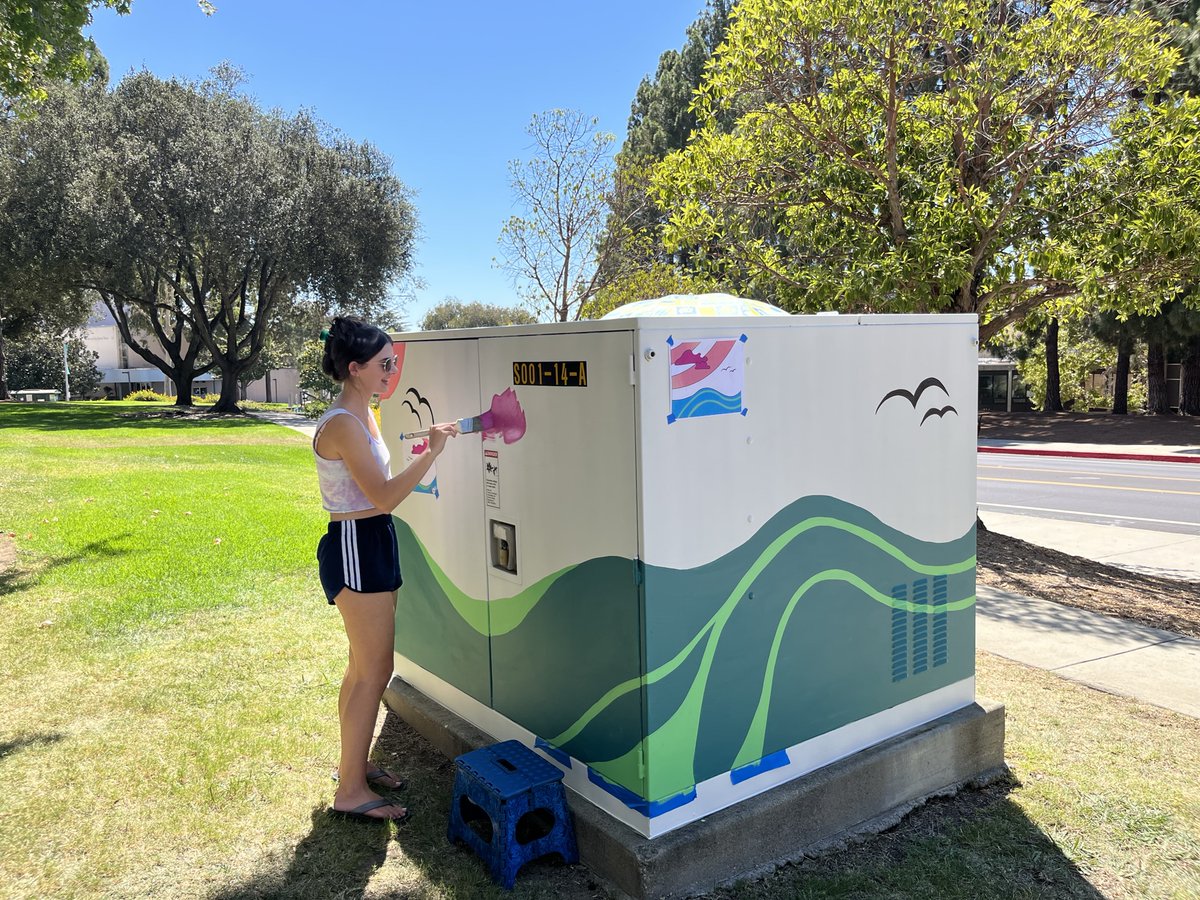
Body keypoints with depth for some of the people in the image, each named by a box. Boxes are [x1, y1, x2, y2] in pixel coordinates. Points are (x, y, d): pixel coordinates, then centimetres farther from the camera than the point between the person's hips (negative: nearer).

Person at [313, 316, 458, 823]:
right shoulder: (343, 424, -19)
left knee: (364, 668, 18)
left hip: (373, 544, 10)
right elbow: (383, 496, -24)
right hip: (355, 547, -10)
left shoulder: (363, 416, 12)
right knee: (374, 672, -3)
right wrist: (431, 454, -25)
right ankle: (351, 792, 9)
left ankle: (353, 765, 33)